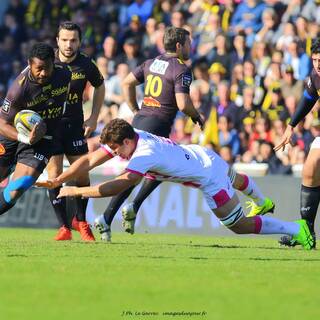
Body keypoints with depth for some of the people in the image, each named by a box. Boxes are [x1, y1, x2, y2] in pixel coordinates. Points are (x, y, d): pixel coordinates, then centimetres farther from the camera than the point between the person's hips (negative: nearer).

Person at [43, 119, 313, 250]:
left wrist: (77, 191, -41)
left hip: (209, 176, -9)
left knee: (240, 225, -2)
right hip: (202, 154, 9)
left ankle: (296, 229, 9)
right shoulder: (128, 136, -13)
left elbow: (119, 186, -45)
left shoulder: (145, 155, -36)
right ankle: (261, 201, 69)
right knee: (235, 180, 38)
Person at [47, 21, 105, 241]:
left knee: (82, 174, -1)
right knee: (54, 175, -8)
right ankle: (64, 227, -1)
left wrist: (94, 118, 5)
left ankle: (81, 220, 22)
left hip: (75, 124, 1)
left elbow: (100, 87, 13)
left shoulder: (86, 65, -6)